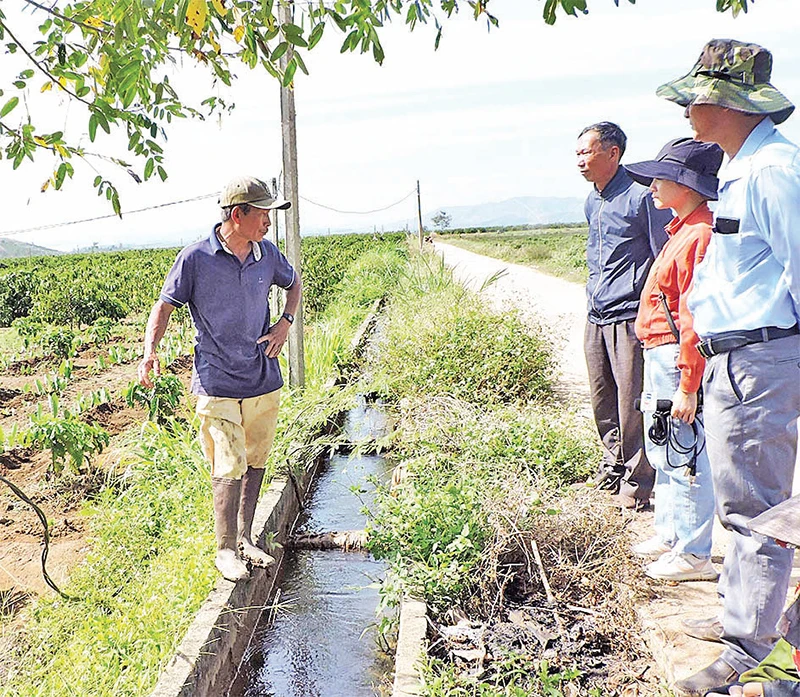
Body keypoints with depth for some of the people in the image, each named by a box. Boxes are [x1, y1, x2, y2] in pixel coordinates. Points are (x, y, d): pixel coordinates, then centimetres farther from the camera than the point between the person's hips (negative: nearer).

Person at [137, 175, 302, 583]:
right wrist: (150, 350, -18)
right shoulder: (195, 259, -10)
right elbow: (164, 306, -2)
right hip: (217, 384, -5)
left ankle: (244, 538, 31)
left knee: (255, 462, 13)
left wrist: (286, 322, 5)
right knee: (229, 468, -7)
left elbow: (294, 283, 22)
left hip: (264, 380, 5)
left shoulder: (267, 255, 3)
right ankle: (225, 550, 13)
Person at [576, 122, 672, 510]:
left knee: (632, 404, -2)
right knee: (602, 401, 15)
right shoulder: (591, 204, 14)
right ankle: (613, 464, 34)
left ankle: (637, 482, 12)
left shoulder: (641, 197, -10)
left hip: (630, 317, -8)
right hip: (596, 319, 8)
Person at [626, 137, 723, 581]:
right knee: (663, 451, 20)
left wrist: (687, 386, -23)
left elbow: (694, 319, -23)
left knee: (682, 456, -1)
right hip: (660, 356, 11)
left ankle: (694, 554, 13)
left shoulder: (698, 235, -19)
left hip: (675, 357, -11)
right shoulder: (682, 230, 14)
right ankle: (669, 534, 35)